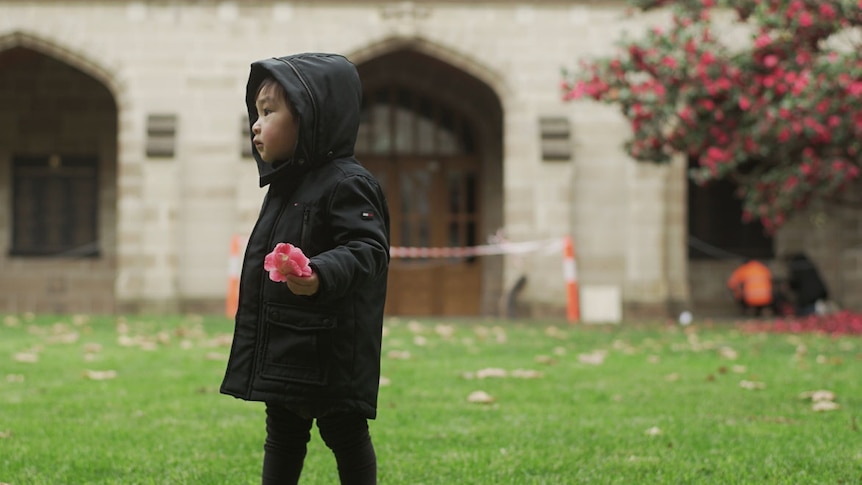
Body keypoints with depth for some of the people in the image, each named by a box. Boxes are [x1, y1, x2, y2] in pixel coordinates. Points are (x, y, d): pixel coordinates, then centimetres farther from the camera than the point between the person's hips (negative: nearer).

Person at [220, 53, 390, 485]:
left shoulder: (346, 184, -15)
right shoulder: (285, 187, 14)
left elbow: (367, 249, -26)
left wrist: (322, 274, -45)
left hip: (328, 352, -9)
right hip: (282, 352, 9)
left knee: (345, 434, 2)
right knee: (282, 435, 15)